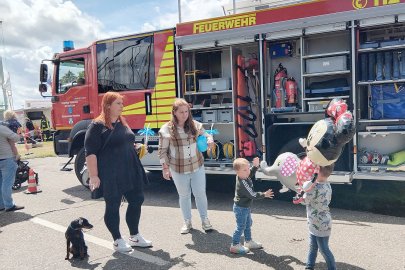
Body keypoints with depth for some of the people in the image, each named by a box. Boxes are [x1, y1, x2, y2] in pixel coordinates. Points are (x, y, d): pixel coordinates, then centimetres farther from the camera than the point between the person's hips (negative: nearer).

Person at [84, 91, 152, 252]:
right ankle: (117, 240, 21)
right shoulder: (97, 126, -10)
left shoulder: (123, 123, 13)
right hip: (110, 176, -8)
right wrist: (93, 176, -20)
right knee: (113, 207, 5)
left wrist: (138, 148, 11)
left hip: (131, 172, 8)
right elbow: (90, 152, -15)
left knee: (136, 201, 11)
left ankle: (135, 236, 27)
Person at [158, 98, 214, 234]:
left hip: (197, 167, 2)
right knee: (184, 195, 13)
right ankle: (187, 222, 30)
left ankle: (204, 219, 28)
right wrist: (165, 167, -8)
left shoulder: (195, 125, -2)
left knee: (200, 193, 10)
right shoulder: (166, 129, -10)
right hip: (178, 170, -2)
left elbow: (206, 135, 12)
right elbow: (162, 150, -5)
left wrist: (209, 140, -11)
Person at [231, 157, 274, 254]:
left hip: (245, 207, 10)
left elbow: (251, 173, 18)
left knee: (248, 224, 22)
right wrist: (264, 195, -19)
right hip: (241, 208, -10)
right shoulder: (243, 183, -31)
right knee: (241, 226, 1)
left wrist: (255, 166, 2)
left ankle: (248, 241, 38)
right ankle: (235, 246, 13)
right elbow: (252, 195, -26)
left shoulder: (244, 176, -5)